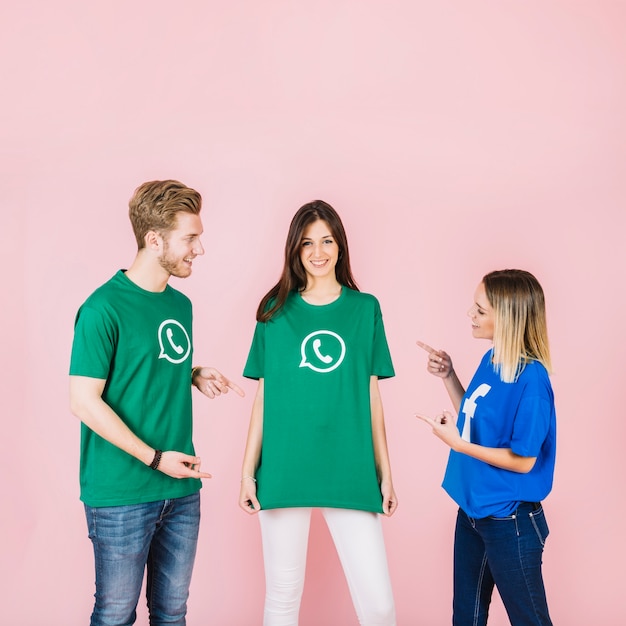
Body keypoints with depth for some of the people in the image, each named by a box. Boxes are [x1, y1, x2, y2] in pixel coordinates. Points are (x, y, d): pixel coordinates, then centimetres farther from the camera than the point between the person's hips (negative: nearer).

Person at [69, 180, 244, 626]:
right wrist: (155, 458, -15)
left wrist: (194, 374, 0)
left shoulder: (181, 305, 9)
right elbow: (84, 400, -15)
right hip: (122, 494, -7)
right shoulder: (105, 308, -14)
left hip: (182, 490, 7)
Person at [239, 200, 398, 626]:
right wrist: (248, 471, 3)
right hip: (284, 470, 0)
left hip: (350, 472, 0)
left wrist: (386, 472, 7)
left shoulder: (365, 308, 6)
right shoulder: (276, 311, 6)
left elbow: (372, 396, 8)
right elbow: (264, 398, 7)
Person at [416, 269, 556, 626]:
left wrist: (455, 443, -22)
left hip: (510, 521, -8)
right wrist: (448, 375, 2)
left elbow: (523, 460, -21)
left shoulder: (531, 379, -24)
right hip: (473, 509, 9)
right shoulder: (491, 360, 2)